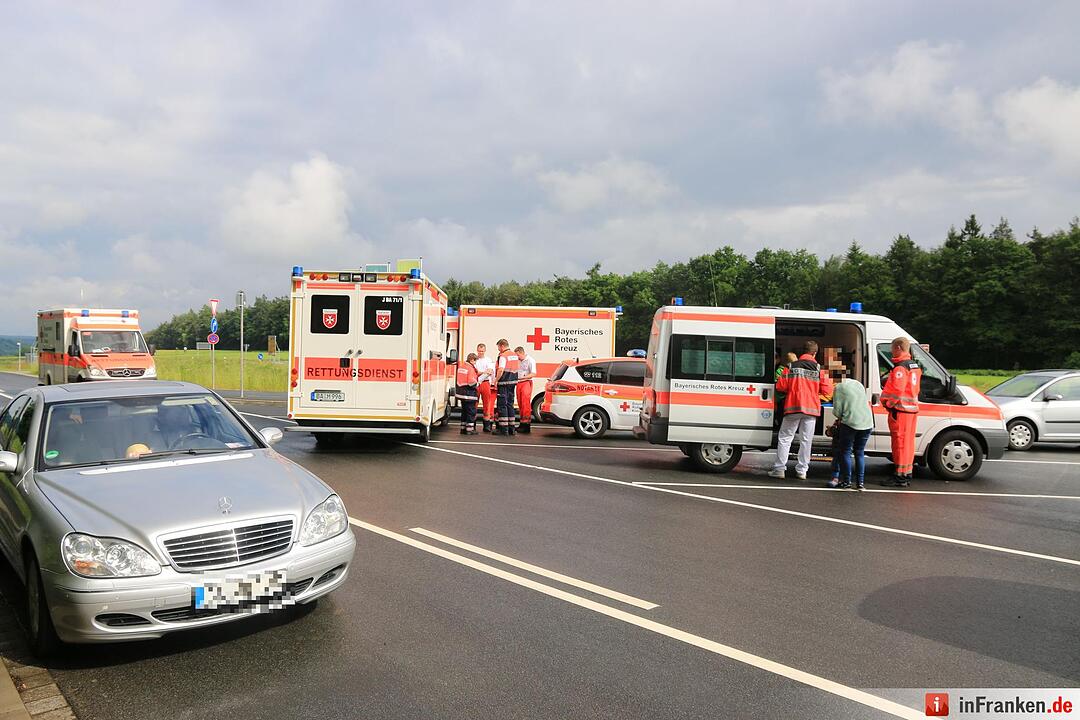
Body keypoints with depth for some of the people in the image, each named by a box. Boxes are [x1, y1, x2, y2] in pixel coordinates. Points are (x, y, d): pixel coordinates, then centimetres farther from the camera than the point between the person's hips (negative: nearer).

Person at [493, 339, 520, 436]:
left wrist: (496, 381, -15)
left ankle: (503, 429, -6)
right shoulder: (515, 355, 13)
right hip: (513, 382, 8)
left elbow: (501, 370, -22)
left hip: (504, 383, -8)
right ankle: (511, 428, 17)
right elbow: (518, 368, 19)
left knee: (502, 405, -3)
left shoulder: (503, 356, -13)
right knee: (510, 404, 14)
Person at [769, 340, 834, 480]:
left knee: (785, 438, 7)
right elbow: (827, 391, -2)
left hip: (793, 407, -1)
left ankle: (779, 469, 4)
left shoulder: (791, 367, -1)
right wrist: (828, 380, 19)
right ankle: (802, 470, 10)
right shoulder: (819, 369, -1)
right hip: (811, 409, 1)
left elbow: (780, 386, -3)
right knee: (806, 440, 8)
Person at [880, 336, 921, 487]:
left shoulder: (900, 367, -16)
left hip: (901, 409, -10)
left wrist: (887, 402, -8)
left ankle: (900, 476, -4)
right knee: (908, 442, 14)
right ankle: (907, 474, 21)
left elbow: (896, 390, -21)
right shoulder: (915, 366, 16)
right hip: (913, 408, 10)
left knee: (900, 442, -6)